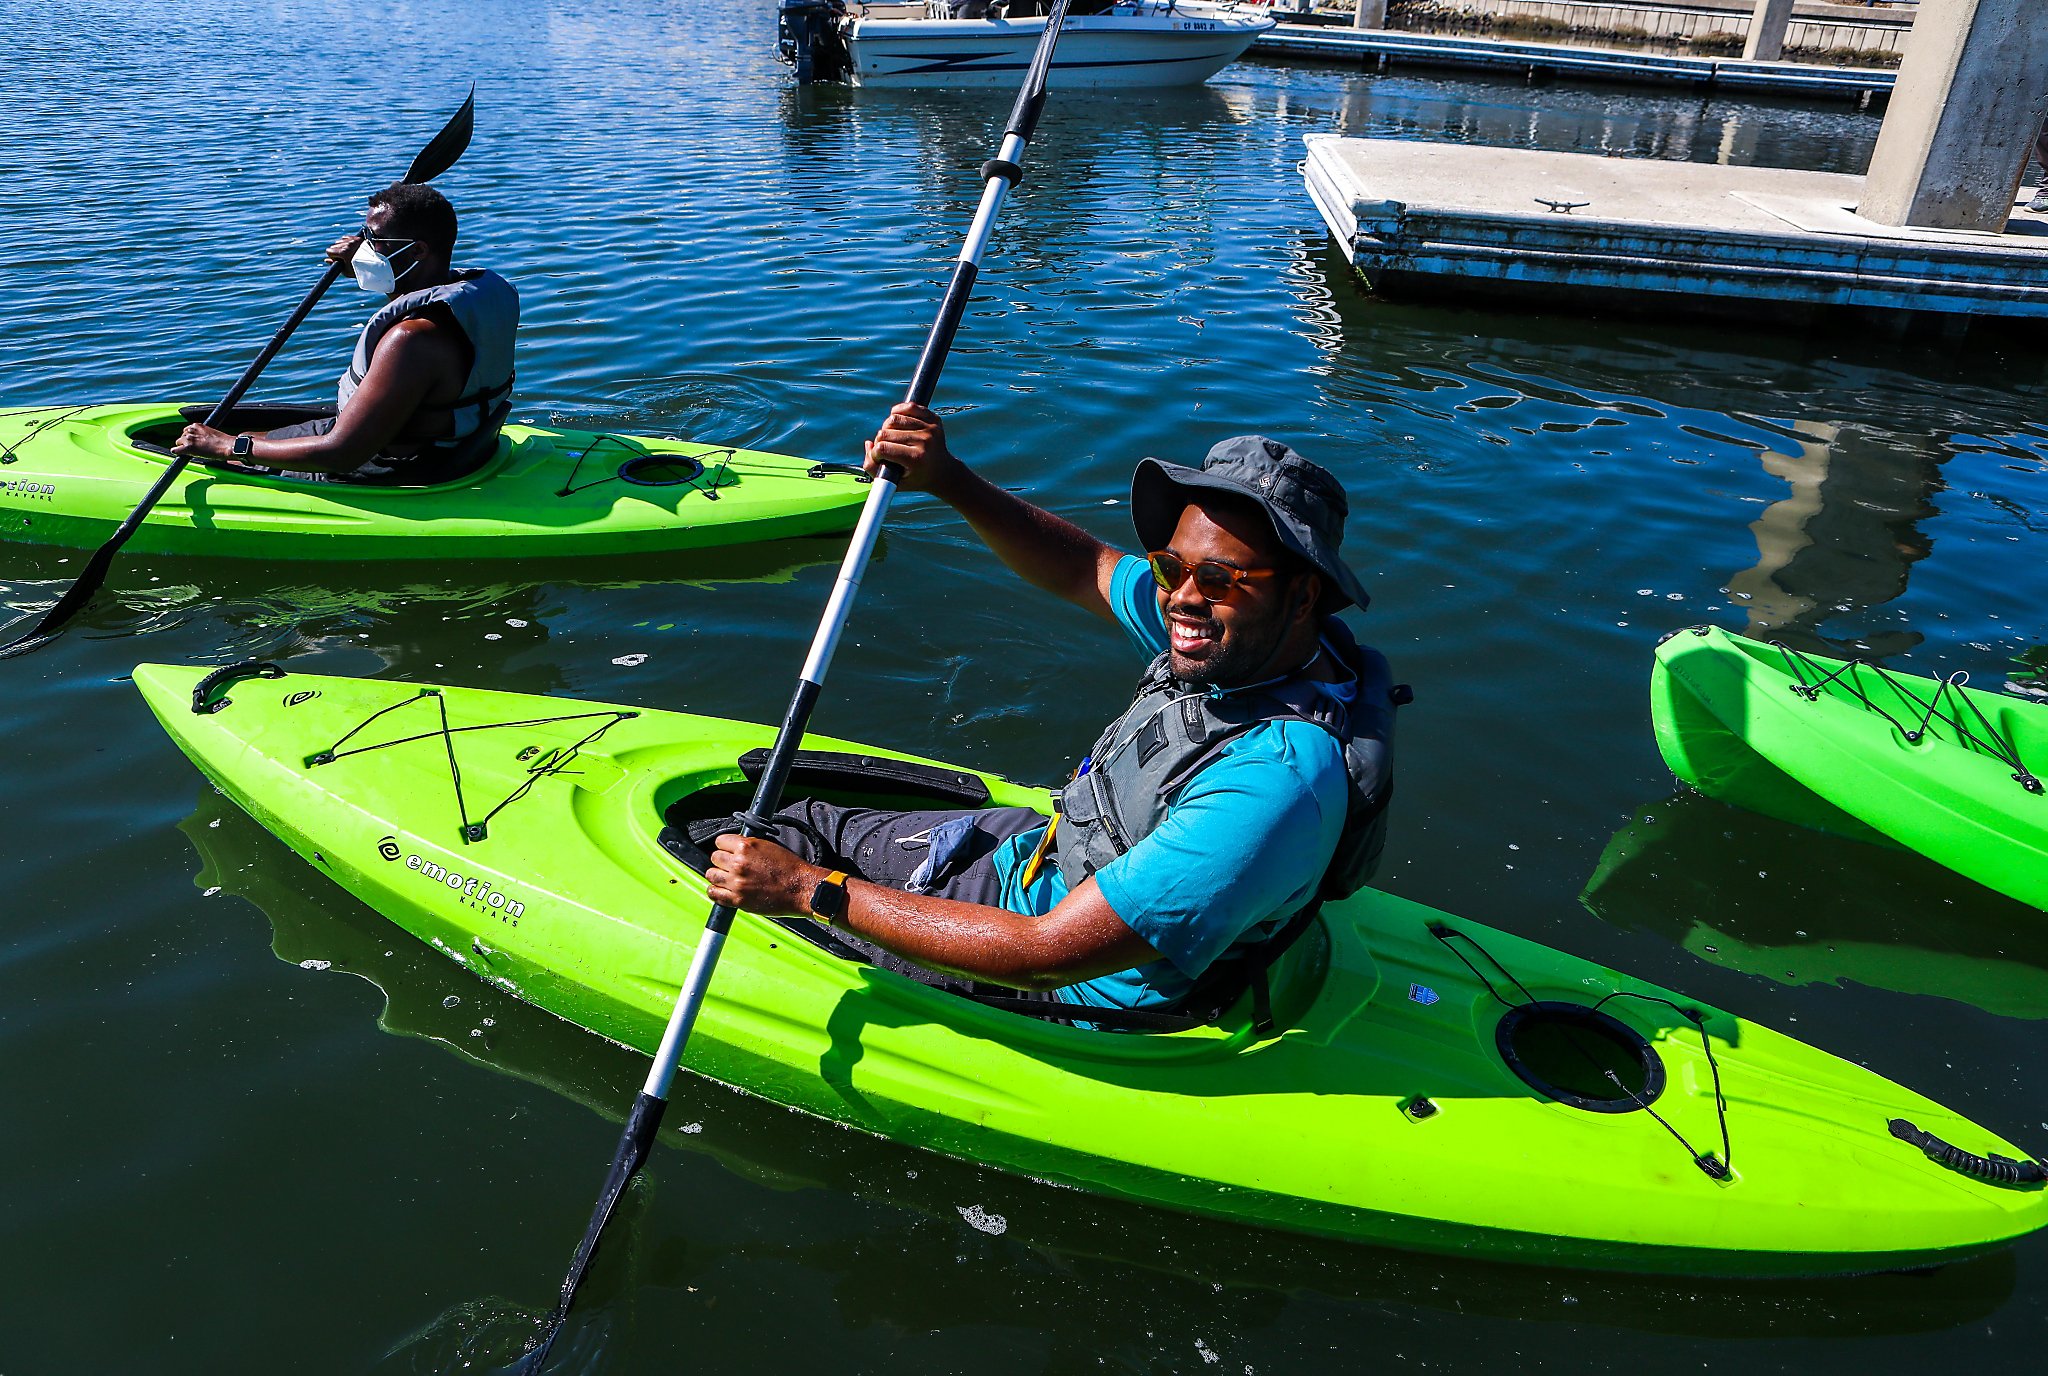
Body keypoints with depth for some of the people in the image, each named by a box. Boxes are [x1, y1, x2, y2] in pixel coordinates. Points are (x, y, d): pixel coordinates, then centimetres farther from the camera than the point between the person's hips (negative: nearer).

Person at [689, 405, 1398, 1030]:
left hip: (1087, 986, -7)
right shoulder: (1245, 639, -13)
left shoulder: (1277, 784, -39)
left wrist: (810, 890, -31)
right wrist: (949, 479, -15)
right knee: (809, 823, 18)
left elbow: (1044, 953, -36)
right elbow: (1082, 568, 2)